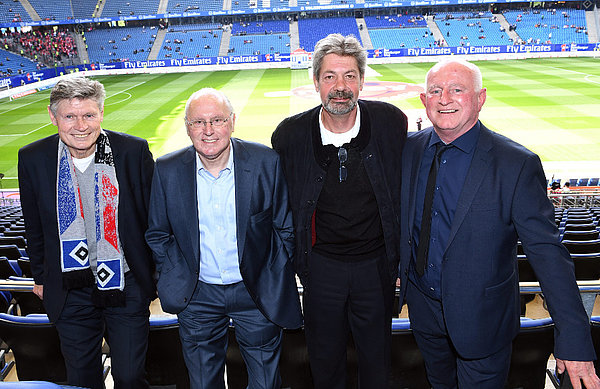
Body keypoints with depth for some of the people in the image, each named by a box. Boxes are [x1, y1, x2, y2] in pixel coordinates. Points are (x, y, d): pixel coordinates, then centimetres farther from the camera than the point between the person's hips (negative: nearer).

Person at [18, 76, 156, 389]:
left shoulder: (134, 151, -12)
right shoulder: (33, 159, -6)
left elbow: (152, 217, -2)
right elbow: (34, 226, 8)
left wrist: (157, 274, 2)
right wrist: (41, 276, 15)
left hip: (127, 286, -1)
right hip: (69, 290, 2)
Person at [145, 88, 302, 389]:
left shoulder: (266, 162, -12)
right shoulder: (167, 170, -8)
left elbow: (286, 227, -3)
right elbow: (157, 234, 5)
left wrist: (272, 280, -5)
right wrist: (175, 279, 0)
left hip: (257, 293, -1)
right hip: (197, 295, 2)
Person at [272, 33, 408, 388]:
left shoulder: (391, 122, -11)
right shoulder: (290, 135, -11)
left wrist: (403, 258, 3)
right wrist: (295, 260, 6)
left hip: (377, 265, 0)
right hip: (321, 266, 0)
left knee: (377, 360, 19)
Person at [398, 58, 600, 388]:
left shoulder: (518, 165, -21)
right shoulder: (410, 148, -6)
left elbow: (547, 253, -21)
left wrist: (573, 339, -24)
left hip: (481, 319, -4)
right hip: (422, 306, 4)